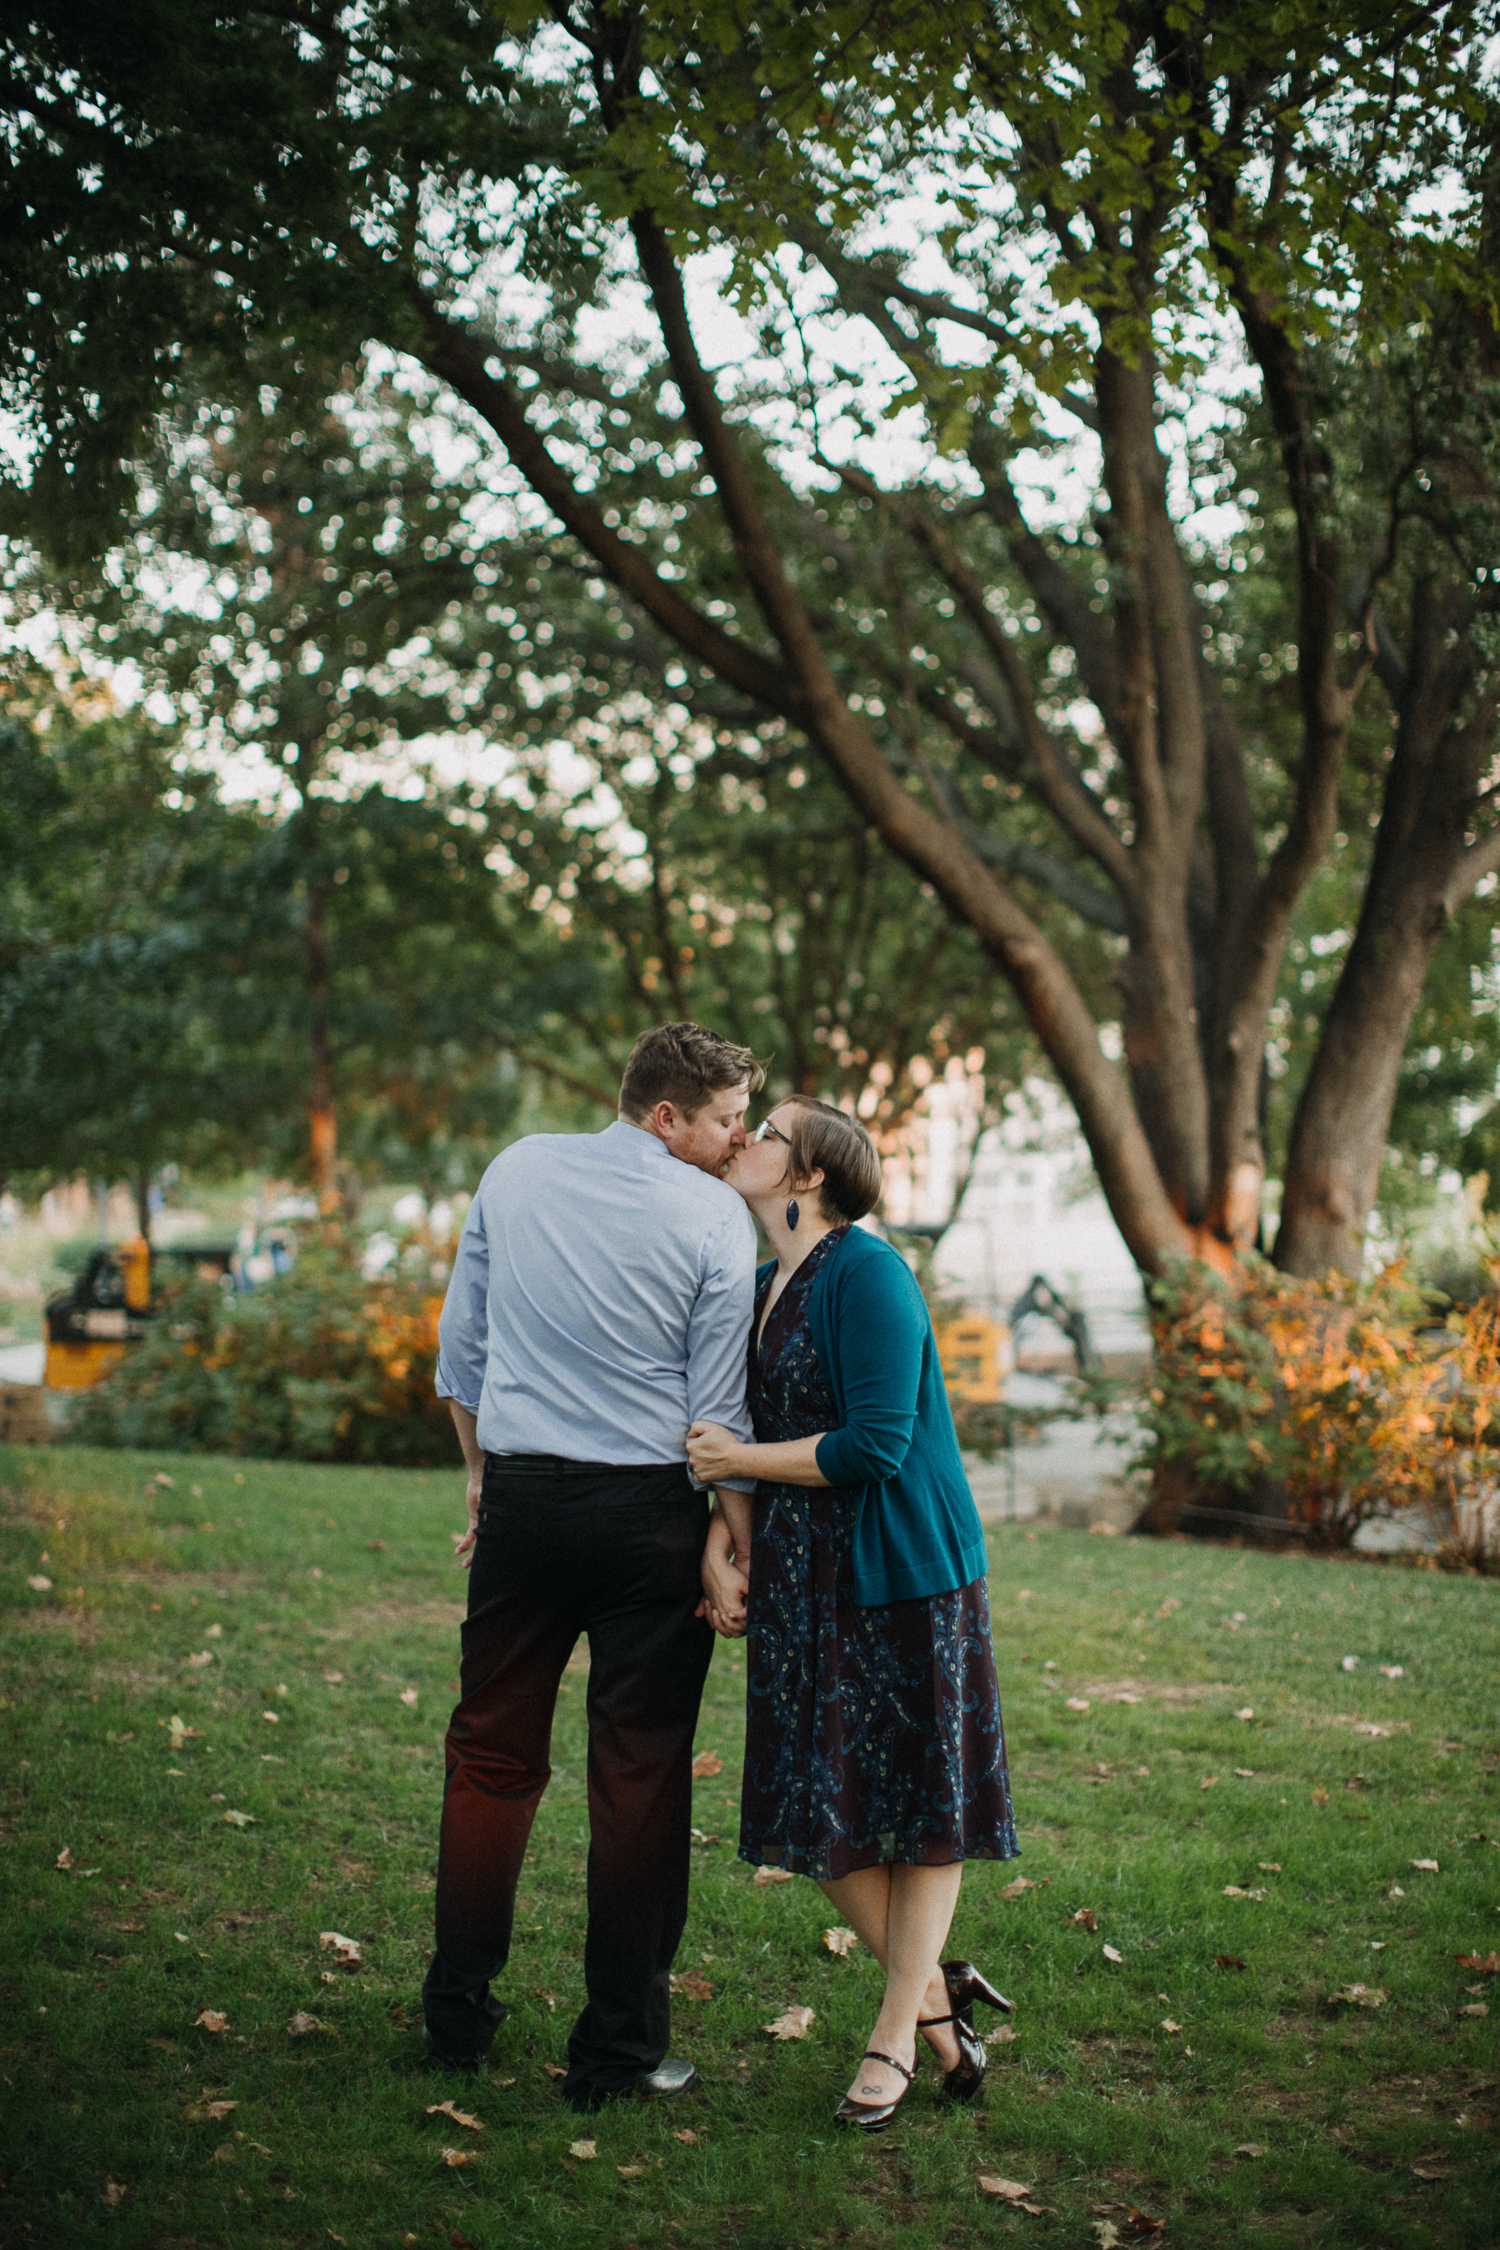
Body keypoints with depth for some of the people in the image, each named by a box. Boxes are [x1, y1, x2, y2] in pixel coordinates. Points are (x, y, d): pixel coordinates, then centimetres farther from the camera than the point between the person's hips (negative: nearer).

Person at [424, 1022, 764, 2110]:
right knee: (640, 1775, 4)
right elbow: (719, 1409, -6)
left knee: (493, 1753, 14)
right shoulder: (714, 1217, -7)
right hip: (647, 1509, -3)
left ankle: (459, 2016, 23)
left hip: (522, 1495, 4)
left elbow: (461, 1344, 12)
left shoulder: (516, 1170, 6)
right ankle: (620, 2047, 11)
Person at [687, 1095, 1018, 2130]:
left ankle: (897, 2035, 18)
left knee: (923, 1806, 6)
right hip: (804, 1579, 8)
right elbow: (753, 1434, 12)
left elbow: (875, 1445, -20)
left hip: (903, 1573, -8)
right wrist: (723, 1538, -4)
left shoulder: (867, 1273, -15)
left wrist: (740, 1461, -12)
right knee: (822, 1810, 8)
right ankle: (939, 1999, 25)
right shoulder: (763, 1287, 11)